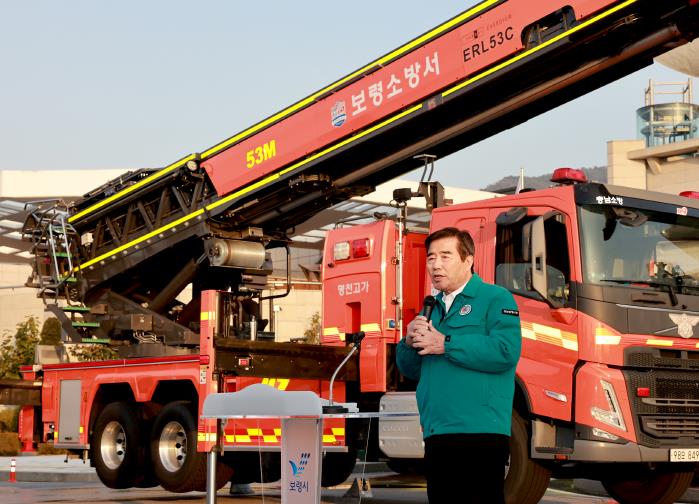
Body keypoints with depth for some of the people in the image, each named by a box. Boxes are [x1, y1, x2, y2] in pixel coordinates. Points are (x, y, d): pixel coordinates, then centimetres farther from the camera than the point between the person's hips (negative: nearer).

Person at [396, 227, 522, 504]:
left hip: (479, 432, -8)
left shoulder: (495, 298, -1)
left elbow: (506, 352, -18)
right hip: (436, 435, 8)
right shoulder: (432, 309, 22)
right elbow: (412, 370, 21)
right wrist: (410, 343, -2)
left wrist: (445, 344, -14)